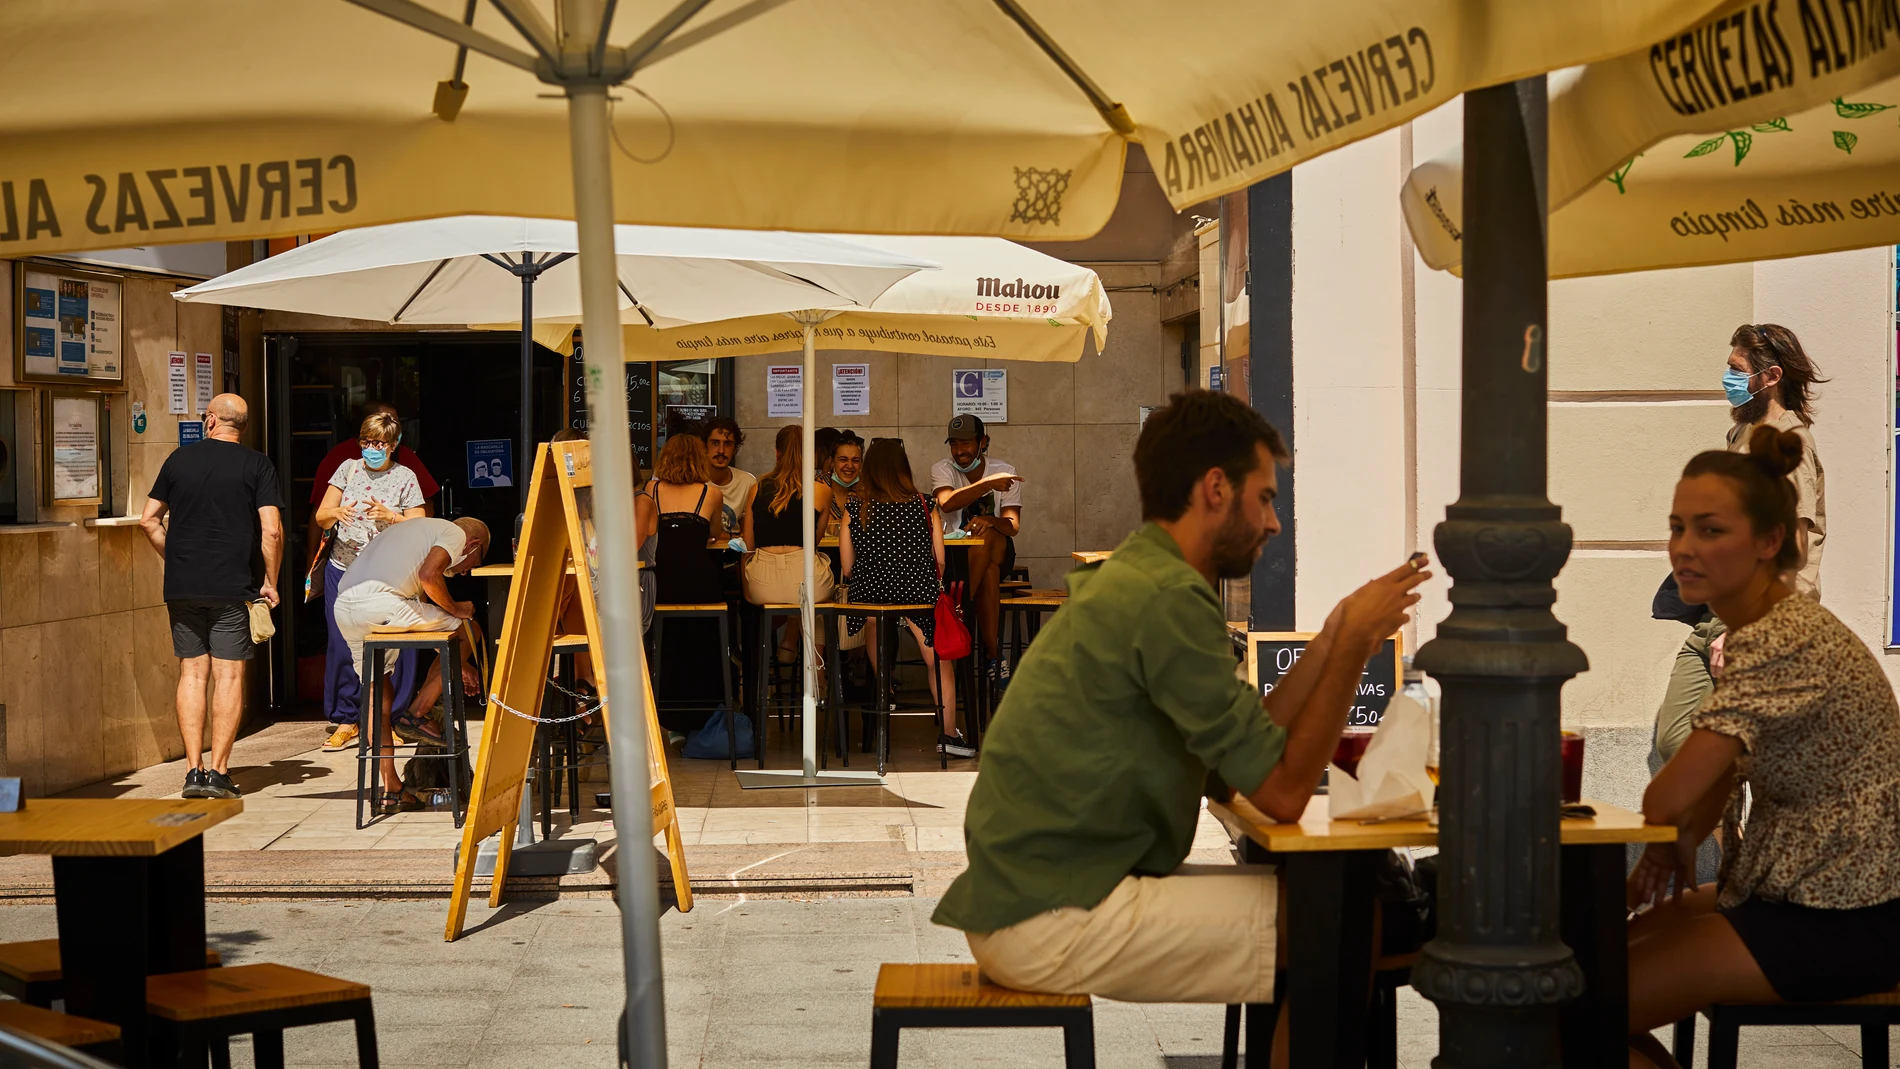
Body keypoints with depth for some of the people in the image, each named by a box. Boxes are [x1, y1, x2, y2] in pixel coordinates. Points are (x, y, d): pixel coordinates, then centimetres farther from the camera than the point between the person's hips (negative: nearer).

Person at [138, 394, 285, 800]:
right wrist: (270, 582, 1)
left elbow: (149, 520, 10)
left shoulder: (179, 458, 8)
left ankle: (194, 770, 3)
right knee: (228, 675, 1)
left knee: (192, 672, 7)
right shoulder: (256, 465, -2)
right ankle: (217, 772, -3)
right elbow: (272, 531, -10)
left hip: (182, 586, 3)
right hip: (233, 585, -3)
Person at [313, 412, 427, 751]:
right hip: (343, 571, 2)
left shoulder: (405, 478, 3)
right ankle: (346, 721, 9)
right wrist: (336, 513, -12)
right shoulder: (348, 469, 9)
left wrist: (390, 516, -19)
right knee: (341, 646, 0)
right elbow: (321, 517, 10)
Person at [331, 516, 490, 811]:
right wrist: (454, 608, 7)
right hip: (379, 601, -9)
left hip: (343, 606, 9)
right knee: (468, 628, 9)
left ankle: (389, 788, 20)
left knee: (377, 692, 19)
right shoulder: (455, 533, 9)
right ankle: (416, 713, 6)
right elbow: (428, 575, -12)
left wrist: (457, 665, 40)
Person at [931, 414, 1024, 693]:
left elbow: (1013, 526, -13)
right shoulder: (942, 469, -2)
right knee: (988, 571, -35)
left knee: (987, 538, -36)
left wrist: (991, 522, -37)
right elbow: (946, 502, -28)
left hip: (998, 552, 0)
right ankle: (993, 652, -33)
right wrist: (988, 483, -37)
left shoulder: (1005, 472, 0)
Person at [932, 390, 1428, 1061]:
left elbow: (1245, 755, 14)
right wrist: (1354, 643, -7)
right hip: (1051, 922, -10)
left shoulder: (1127, 579, 15)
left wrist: (1335, 640, 11)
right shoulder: (1168, 598, -16)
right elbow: (1283, 792, -14)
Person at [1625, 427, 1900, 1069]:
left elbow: (1670, 797, -27)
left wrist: (1672, 844, -4)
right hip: (1798, 891, 10)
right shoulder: (1758, 630, 9)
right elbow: (1719, 775, 16)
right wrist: (1675, 844, -4)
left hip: (1839, 928, -10)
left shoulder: (1784, 643, -24)